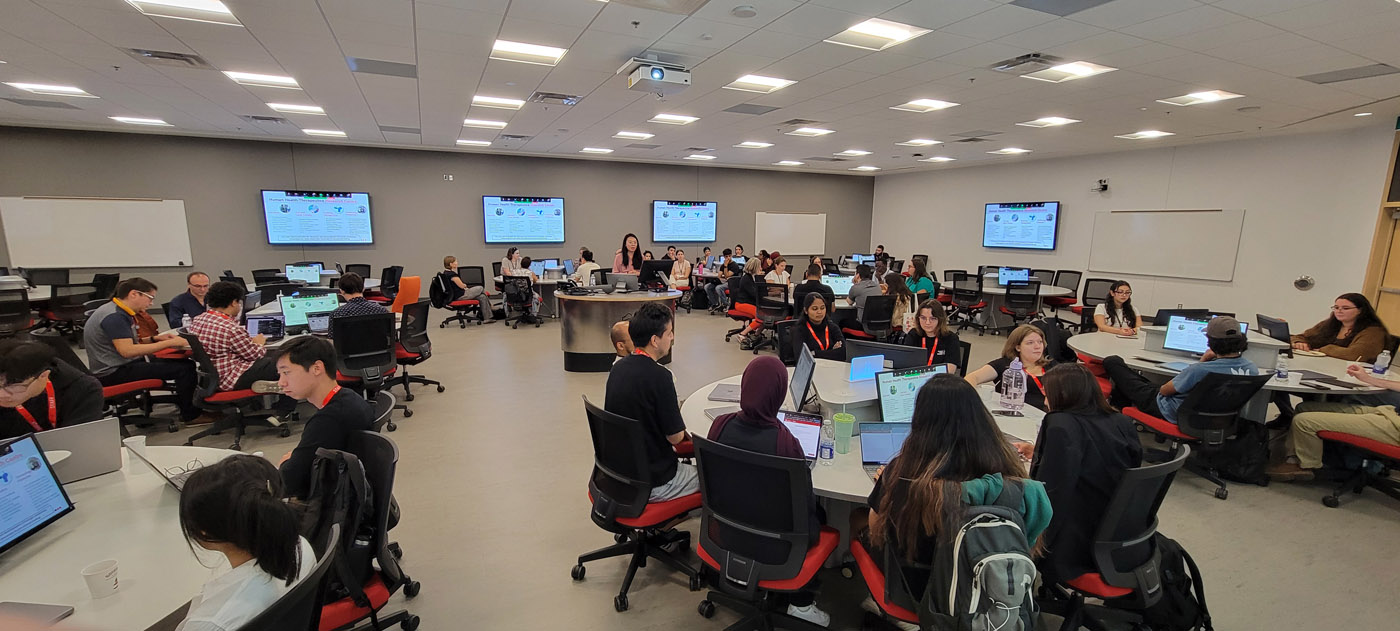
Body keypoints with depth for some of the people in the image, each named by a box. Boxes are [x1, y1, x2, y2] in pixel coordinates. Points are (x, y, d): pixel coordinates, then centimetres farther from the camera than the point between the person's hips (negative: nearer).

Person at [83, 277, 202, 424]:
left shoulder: (119, 312, 11)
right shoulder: (114, 316, -21)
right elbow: (127, 350, -29)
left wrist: (155, 338, 5)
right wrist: (169, 343, -27)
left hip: (124, 364, 10)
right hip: (113, 373, -10)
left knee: (187, 363, 5)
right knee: (184, 368, -19)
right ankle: (189, 414, -4)